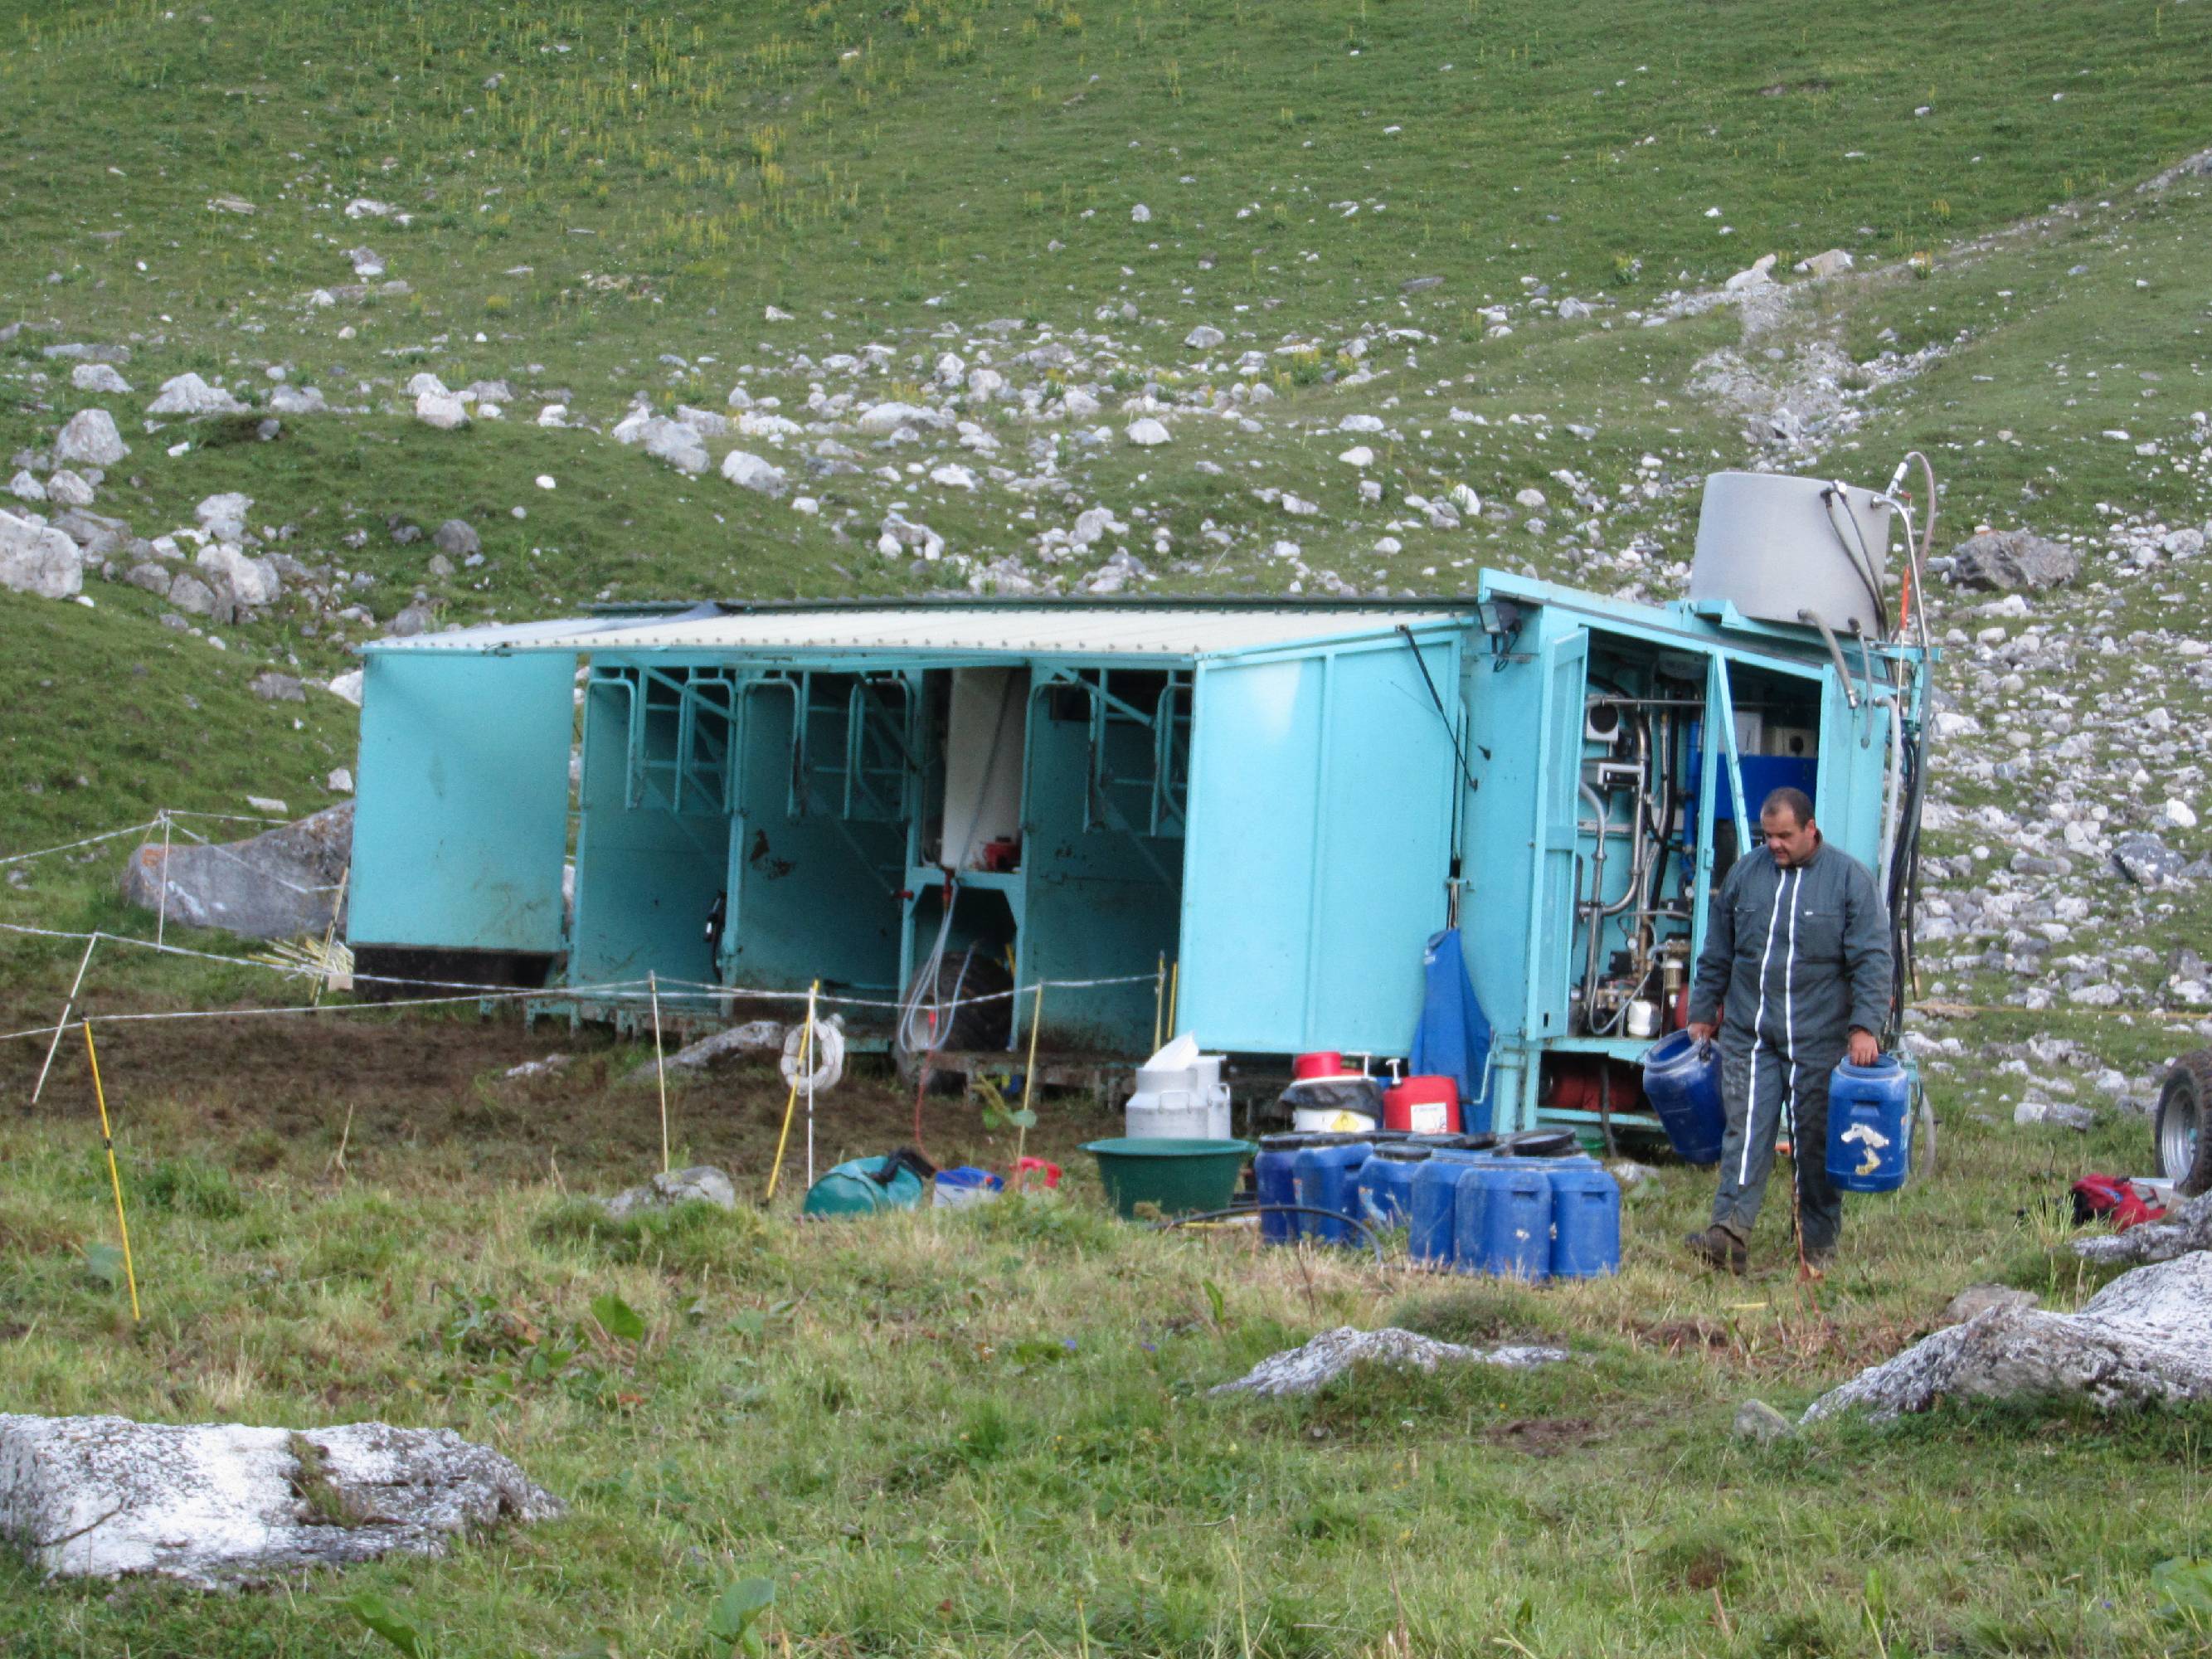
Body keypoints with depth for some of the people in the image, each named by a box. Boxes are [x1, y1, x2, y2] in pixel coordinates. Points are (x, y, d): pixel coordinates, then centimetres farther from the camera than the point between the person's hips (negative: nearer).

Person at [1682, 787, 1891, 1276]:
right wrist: (1702, 1013, 18)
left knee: (1815, 1142, 4)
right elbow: (1716, 954, 18)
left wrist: (1864, 1025, -12)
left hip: (1818, 1041, -2)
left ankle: (1818, 1243, 13)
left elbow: (1871, 959, -4)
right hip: (1748, 1036, 2)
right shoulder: (1746, 873, 9)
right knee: (1746, 1134, -7)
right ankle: (1730, 1231, -14)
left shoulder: (1849, 878, -1)